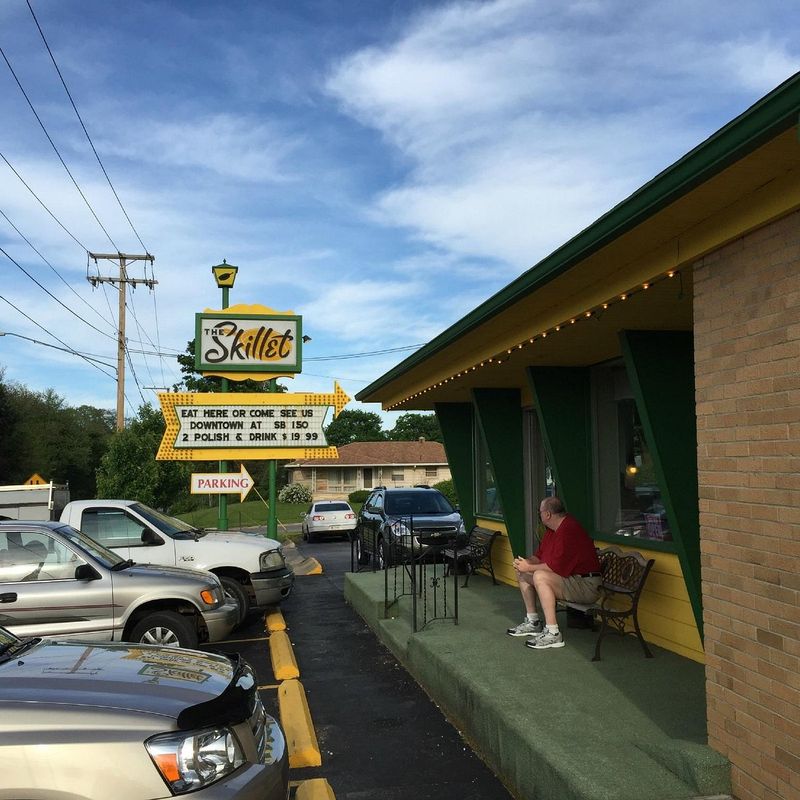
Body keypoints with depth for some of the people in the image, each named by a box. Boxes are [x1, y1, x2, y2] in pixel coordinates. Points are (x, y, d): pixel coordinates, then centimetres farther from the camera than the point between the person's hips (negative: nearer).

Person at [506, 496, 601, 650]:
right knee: (522, 573, 12)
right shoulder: (552, 530, 10)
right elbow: (540, 556, 18)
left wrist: (529, 567, -15)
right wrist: (526, 562, -4)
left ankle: (553, 634, -28)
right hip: (569, 578, 11)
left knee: (540, 577, -33)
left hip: (586, 586, -11)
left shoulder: (569, 530, -23)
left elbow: (556, 567, -27)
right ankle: (533, 622, 16)